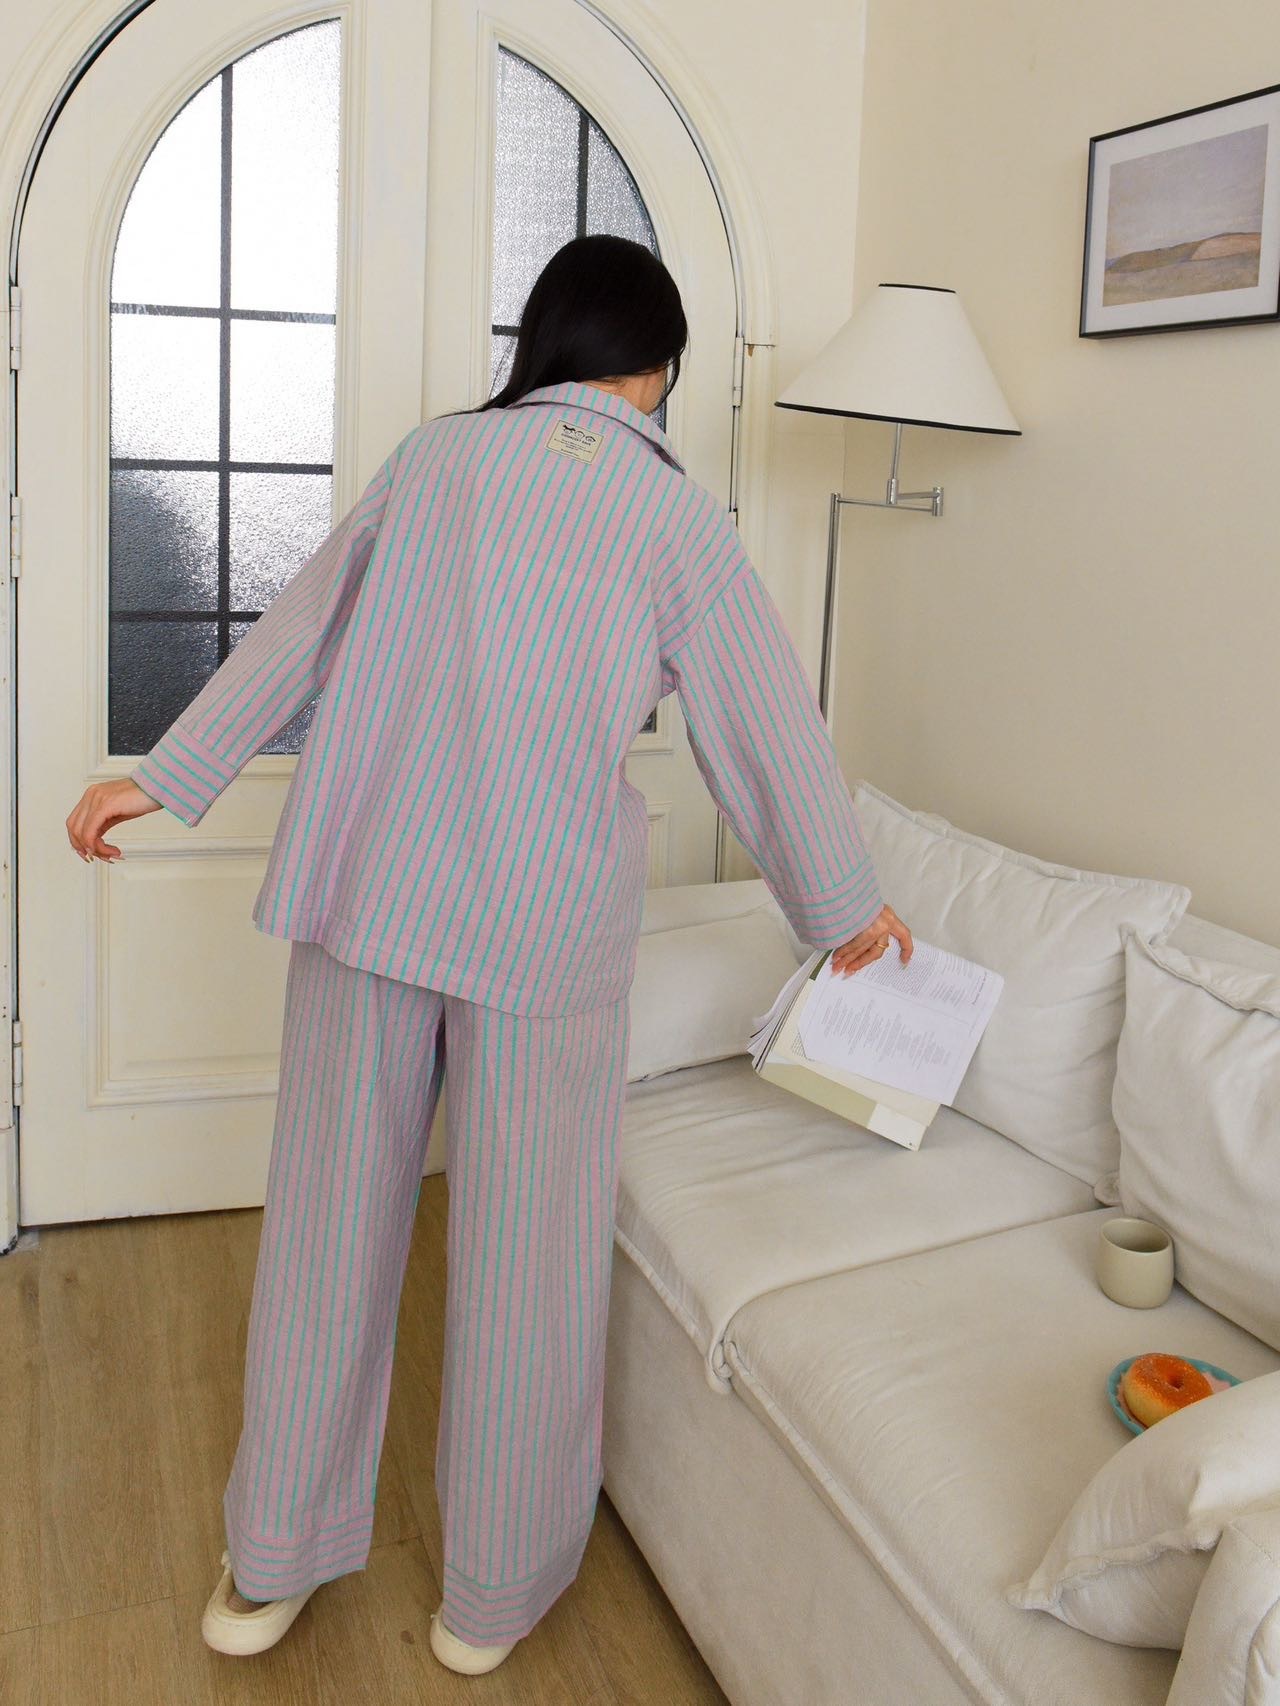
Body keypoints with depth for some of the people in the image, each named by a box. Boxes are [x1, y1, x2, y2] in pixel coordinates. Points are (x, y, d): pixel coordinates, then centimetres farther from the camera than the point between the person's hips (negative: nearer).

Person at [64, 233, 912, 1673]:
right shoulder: (677, 516, 0)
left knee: (331, 1217, 14)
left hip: (364, 886, 4)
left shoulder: (434, 454, 7)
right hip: (545, 919, -3)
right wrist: (844, 906, 17)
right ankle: (495, 1593, 27)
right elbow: (768, 730, 5)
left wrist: (169, 775, 18)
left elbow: (300, 627, 10)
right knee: (530, 1246, 10)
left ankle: (271, 1567, 30)